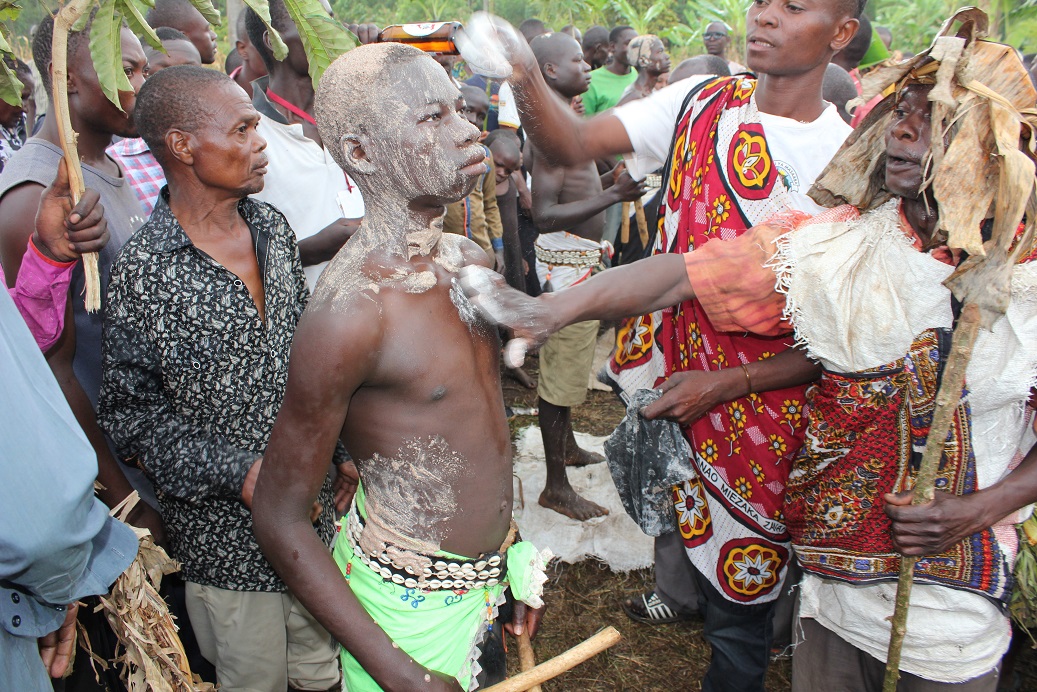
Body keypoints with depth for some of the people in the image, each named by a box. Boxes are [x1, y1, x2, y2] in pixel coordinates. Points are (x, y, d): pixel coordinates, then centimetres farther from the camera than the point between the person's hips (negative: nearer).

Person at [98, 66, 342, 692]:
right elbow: (129, 411, -12)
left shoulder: (273, 228, 0)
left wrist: (334, 450, 5)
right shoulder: (144, 271, -18)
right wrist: (236, 471, -19)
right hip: (228, 535, -5)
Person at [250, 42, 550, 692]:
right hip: (410, 602, -6)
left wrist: (512, 549, 14)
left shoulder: (472, 258, -3)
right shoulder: (350, 309, -26)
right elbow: (279, 517, -18)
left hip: (488, 576, 7)